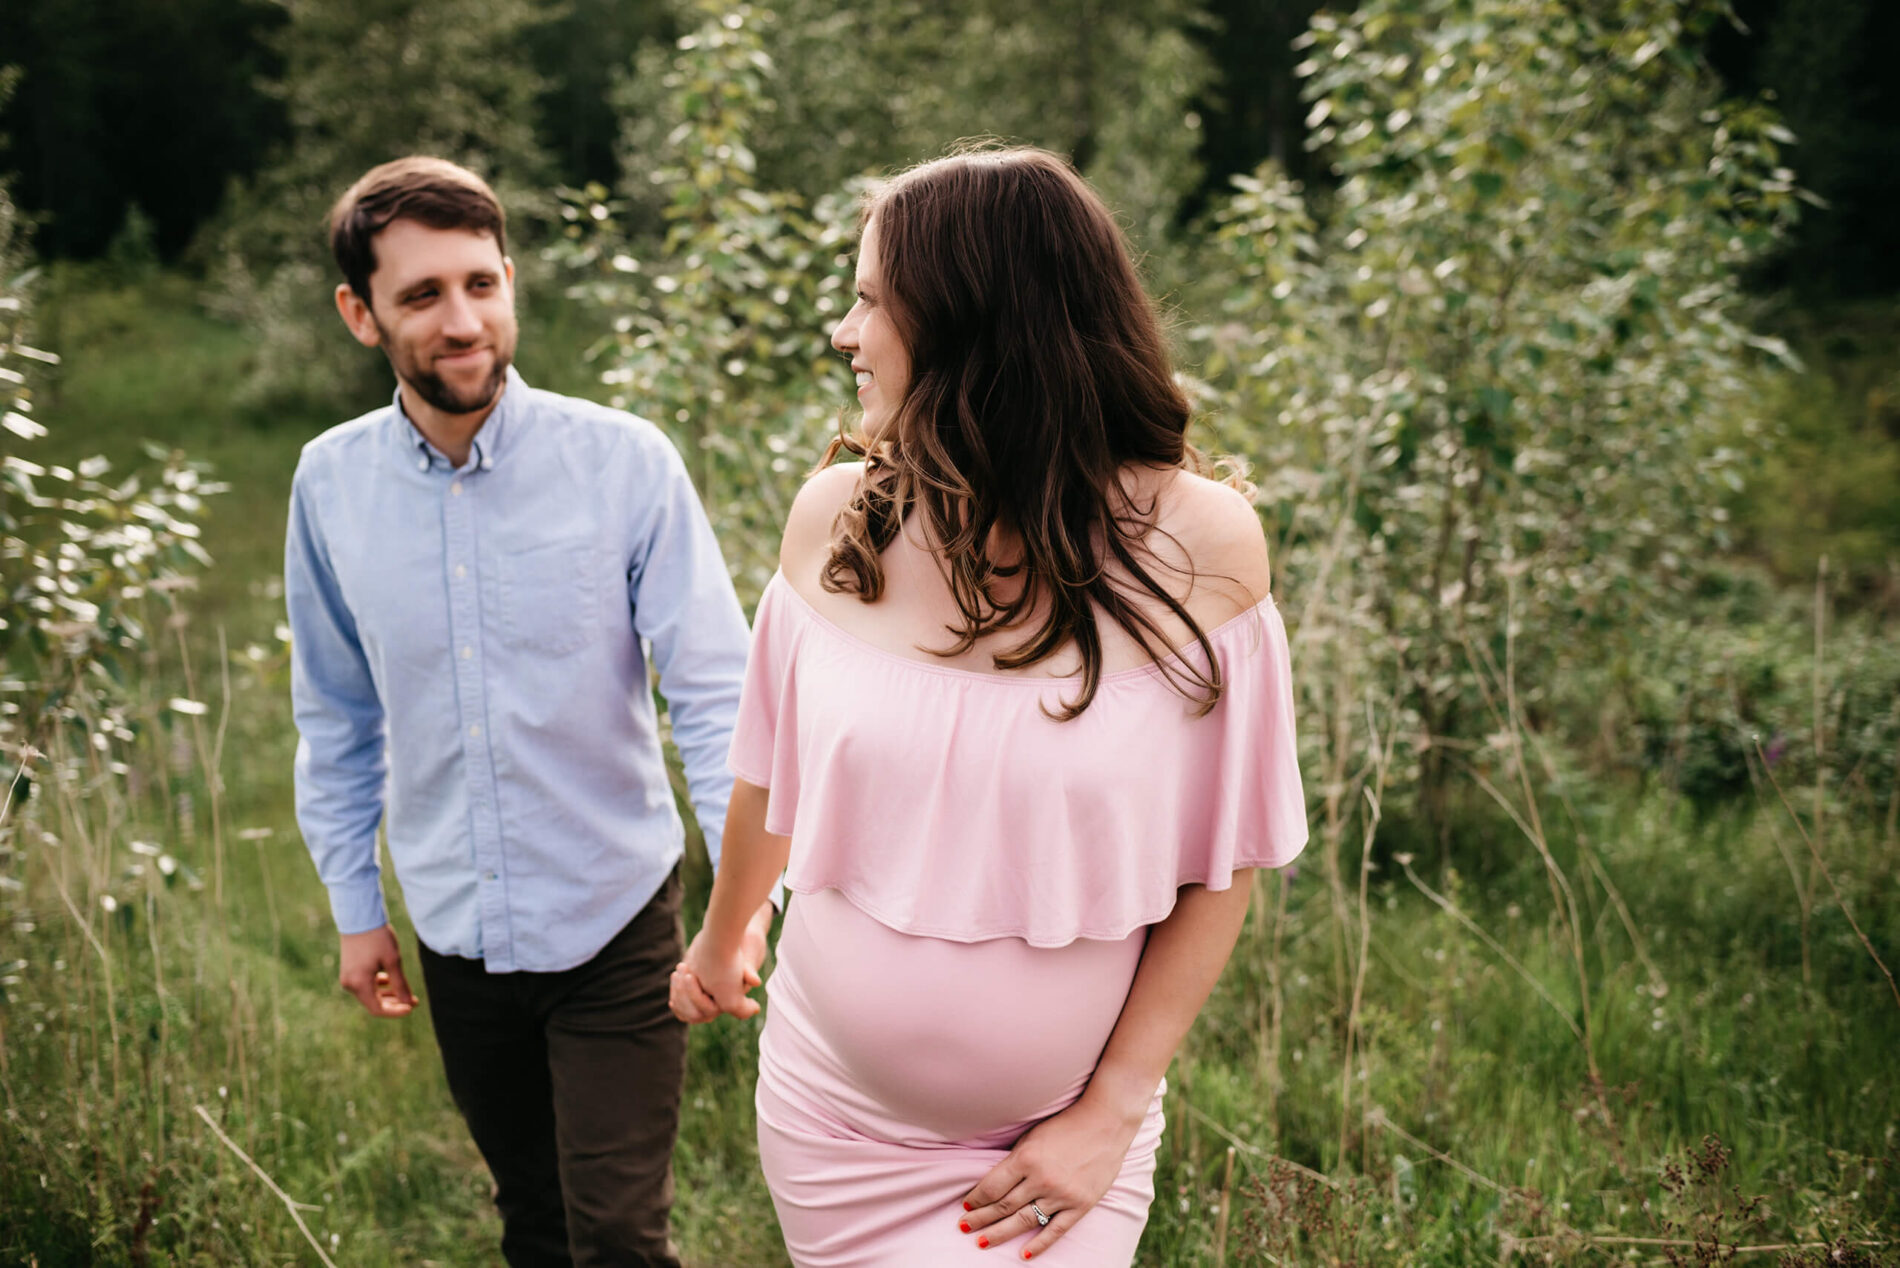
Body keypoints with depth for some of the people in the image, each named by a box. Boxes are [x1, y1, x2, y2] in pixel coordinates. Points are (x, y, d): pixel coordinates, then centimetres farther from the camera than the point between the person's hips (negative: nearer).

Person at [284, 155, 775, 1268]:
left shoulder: (626, 462, -14)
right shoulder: (331, 484, -4)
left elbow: (716, 687, -14)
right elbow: (338, 719, 8)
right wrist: (355, 905, 10)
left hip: (618, 924, -3)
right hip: (456, 933, 3)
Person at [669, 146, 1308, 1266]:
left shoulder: (1196, 544, -14)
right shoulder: (836, 520, -7)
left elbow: (1223, 860, -9)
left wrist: (1115, 1108, -10)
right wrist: (721, 942, 20)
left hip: (1066, 1133, -2)